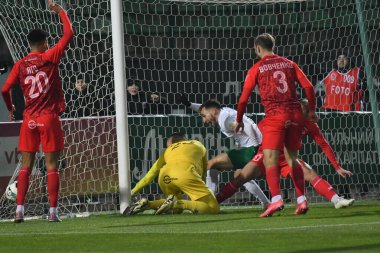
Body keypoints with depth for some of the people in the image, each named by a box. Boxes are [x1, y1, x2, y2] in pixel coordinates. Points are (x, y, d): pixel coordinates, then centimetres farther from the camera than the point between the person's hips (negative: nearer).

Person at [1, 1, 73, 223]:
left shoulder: (20, 65, 4)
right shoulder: (49, 58, -6)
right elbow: (68, 34, -5)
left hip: (29, 120, 3)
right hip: (49, 119, -3)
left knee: (26, 166, 8)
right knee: (52, 166, -1)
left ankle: (20, 210, 2)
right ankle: (53, 211, -4)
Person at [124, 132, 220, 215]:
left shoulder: (168, 150, 35)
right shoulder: (198, 145, 35)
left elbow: (150, 175, 35)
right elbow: (203, 172, 41)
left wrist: (132, 192, 45)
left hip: (164, 177, 4)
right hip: (186, 173, -4)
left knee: (177, 209, 28)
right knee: (213, 208, -3)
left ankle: (147, 204, 6)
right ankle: (177, 203, -20)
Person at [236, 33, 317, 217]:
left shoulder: (257, 68, 4)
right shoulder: (289, 64, 13)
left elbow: (244, 98, 3)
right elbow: (308, 87, 8)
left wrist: (239, 120, 16)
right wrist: (312, 110, 20)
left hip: (274, 115, -5)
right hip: (295, 114, 5)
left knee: (270, 159, -7)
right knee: (292, 158, 16)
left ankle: (276, 199, -26)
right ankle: (302, 200, 9)